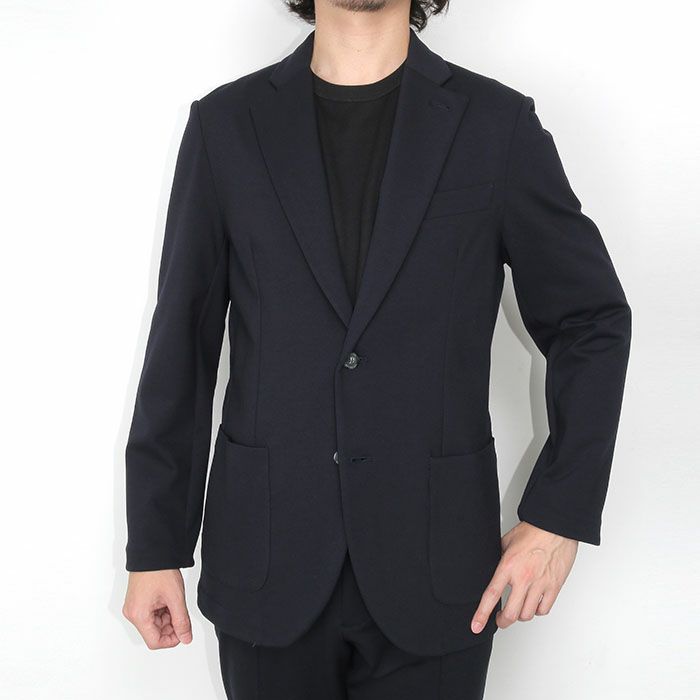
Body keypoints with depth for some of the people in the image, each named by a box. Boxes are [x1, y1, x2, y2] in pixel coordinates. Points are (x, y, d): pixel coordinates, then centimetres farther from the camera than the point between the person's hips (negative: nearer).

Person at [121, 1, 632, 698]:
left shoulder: (498, 124, -1)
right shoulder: (225, 124, 2)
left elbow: (593, 321, 4)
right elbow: (181, 346, 3)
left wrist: (559, 514, -4)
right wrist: (155, 545, 4)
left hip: (434, 567, 0)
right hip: (267, 570, 1)